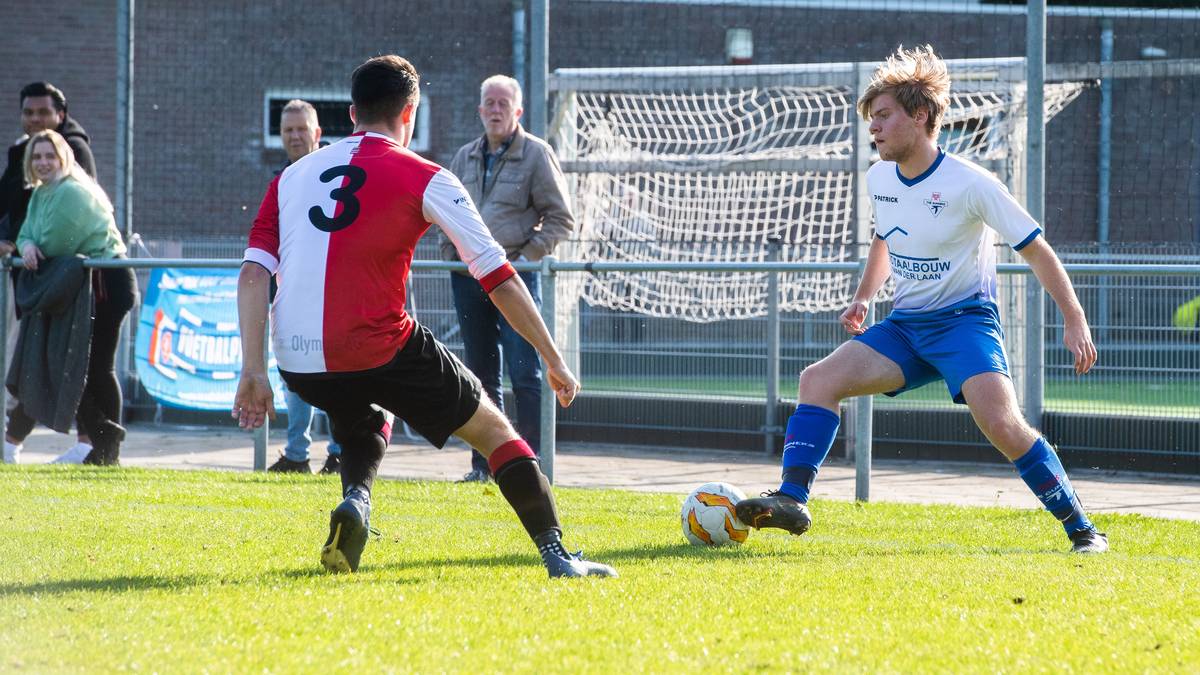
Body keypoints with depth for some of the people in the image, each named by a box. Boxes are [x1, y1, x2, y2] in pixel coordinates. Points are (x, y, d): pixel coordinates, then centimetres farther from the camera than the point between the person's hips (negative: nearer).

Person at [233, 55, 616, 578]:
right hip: (380, 352, -4)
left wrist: (254, 371, 3)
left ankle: (355, 500, 6)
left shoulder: (294, 175, 15)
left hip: (298, 364, 5)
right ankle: (557, 555, 4)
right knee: (494, 430, 13)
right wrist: (554, 362, 7)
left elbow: (254, 273, 4)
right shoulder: (426, 179, 3)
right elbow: (499, 279, 1)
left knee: (367, 418, 36)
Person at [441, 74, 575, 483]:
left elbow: (561, 219, -3)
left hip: (515, 276, -5)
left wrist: (528, 256, -11)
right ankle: (483, 464, 14)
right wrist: (450, 255, 10)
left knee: (524, 373, -8)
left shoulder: (536, 154, -2)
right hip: (468, 277, 6)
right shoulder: (465, 158, 14)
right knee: (481, 375, 10)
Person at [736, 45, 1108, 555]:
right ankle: (792, 501, -16)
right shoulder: (880, 179, 5)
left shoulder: (970, 185, -16)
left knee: (1000, 421, -27)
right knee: (819, 379, -12)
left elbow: (1035, 249, -10)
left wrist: (1075, 322, -13)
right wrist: (862, 298, 15)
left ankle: (1082, 529, -17)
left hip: (965, 320, -7)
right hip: (905, 326, 7)